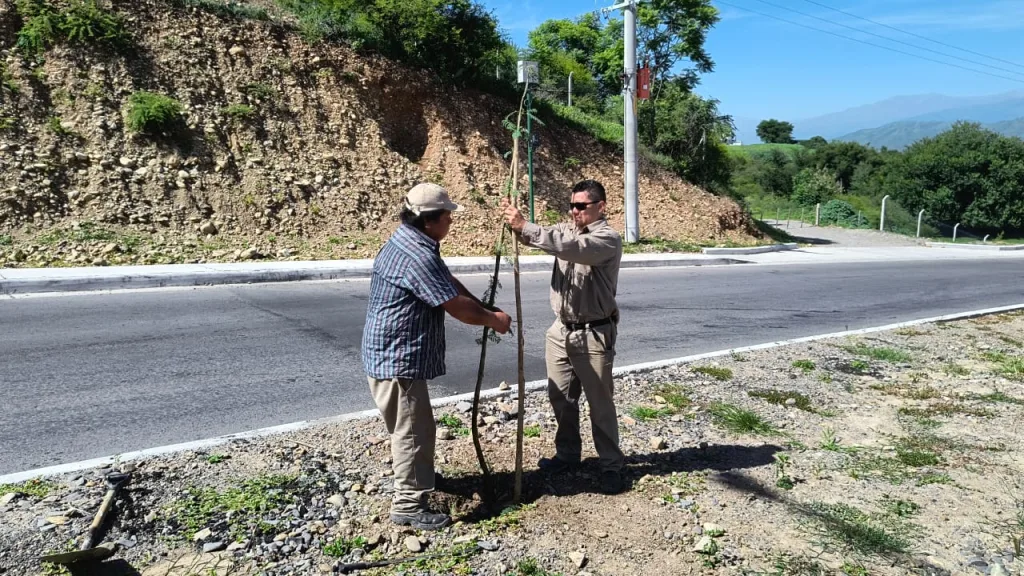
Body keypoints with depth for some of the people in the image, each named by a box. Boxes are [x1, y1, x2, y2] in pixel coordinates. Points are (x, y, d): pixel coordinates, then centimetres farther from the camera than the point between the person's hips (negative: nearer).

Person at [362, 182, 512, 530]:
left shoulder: (410, 242, 10)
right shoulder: (417, 257, -25)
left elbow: (451, 283, 14)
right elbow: (457, 306, -20)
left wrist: (485, 311, 7)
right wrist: (492, 319, -4)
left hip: (396, 353, 11)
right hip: (398, 357, -11)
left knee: (411, 426, 26)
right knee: (413, 430, -1)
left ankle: (411, 475, 45)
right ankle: (408, 505, 9)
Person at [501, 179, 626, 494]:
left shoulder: (608, 238, -14)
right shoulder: (567, 229, 10)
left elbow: (570, 247, -31)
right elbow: (538, 235, -4)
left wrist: (525, 227, -35)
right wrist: (516, 223, -27)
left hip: (594, 334, -7)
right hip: (561, 330, 7)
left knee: (600, 403, 3)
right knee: (561, 398, 15)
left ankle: (611, 465, 16)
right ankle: (567, 453, 32)